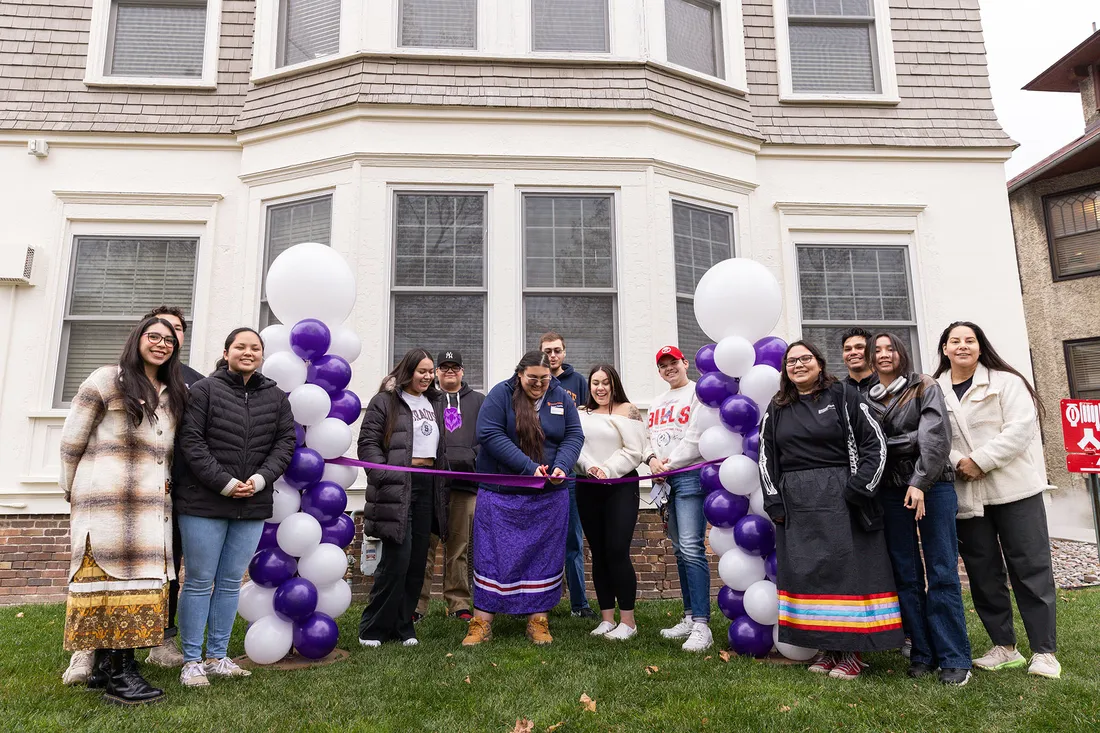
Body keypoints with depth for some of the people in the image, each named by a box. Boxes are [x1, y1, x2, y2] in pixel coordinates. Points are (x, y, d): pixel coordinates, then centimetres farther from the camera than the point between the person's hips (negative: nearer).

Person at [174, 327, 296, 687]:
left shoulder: (277, 397, 10)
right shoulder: (204, 390, -2)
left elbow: (285, 442, 6)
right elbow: (191, 441, -9)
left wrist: (261, 478, -9)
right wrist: (224, 482, -15)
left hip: (253, 506, 4)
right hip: (204, 502, -4)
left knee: (231, 582, 12)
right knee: (199, 581, 5)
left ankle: (218, 656, 24)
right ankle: (192, 661, 17)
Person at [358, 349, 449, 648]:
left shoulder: (435, 402, 18)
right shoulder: (385, 401, -1)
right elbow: (368, 443, -7)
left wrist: (443, 480, 17)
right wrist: (384, 476, -18)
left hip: (427, 486, 6)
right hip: (397, 486, -6)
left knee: (417, 561, 7)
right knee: (397, 558, -9)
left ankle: (402, 626, 18)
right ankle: (372, 628, 7)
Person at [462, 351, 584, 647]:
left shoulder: (561, 397, 3)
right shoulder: (500, 394, -8)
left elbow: (574, 436, 2)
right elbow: (489, 434, -17)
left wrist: (562, 466, -18)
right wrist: (528, 466, -23)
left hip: (549, 496, 3)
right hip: (501, 494, -2)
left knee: (544, 556, 7)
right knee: (493, 554, 1)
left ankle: (538, 619, 19)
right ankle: (482, 622, 11)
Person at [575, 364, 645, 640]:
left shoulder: (628, 411, 2)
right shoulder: (581, 414, 13)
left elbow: (633, 451, -6)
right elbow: (575, 447, 2)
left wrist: (607, 470, -15)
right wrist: (589, 467, -16)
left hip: (621, 486, -4)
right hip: (588, 489, 4)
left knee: (617, 552, -9)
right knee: (598, 554, 7)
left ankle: (628, 620, 3)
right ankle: (607, 619, 17)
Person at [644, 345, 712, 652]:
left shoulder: (697, 394, -2)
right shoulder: (657, 403, 22)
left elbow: (696, 437, -12)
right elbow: (648, 437, 18)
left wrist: (669, 464, -10)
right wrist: (652, 460, -2)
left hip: (690, 475, -8)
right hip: (665, 480, 8)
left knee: (691, 548, -15)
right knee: (680, 549, 11)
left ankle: (701, 626, -14)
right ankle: (689, 617, 19)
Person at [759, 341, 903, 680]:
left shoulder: (842, 396, 1)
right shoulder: (776, 409, 12)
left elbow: (875, 442, -2)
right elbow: (766, 457, 13)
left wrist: (859, 488, -10)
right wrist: (774, 501, 4)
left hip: (840, 499, -4)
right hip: (795, 505, 4)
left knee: (847, 569, -1)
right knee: (806, 572, 6)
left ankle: (853, 651, 10)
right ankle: (827, 648, 18)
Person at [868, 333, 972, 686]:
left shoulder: (925, 388, 3)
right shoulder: (865, 398, 11)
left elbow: (936, 435, -9)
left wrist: (920, 482, -17)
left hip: (933, 486, -3)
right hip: (890, 492, 3)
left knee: (942, 573, -2)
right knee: (906, 576, 5)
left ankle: (954, 658, 6)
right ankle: (922, 653, 13)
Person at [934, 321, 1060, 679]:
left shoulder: (1005, 381, 0)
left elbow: (1022, 427, -11)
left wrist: (981, 461, -17)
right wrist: (957, 462, -16)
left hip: (1014, 487, -3)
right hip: (965, 495, 3)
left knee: (1030, 568, 1)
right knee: (983, 573, 8)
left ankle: (1044, 652, 11)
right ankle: (1004, 647, 21)